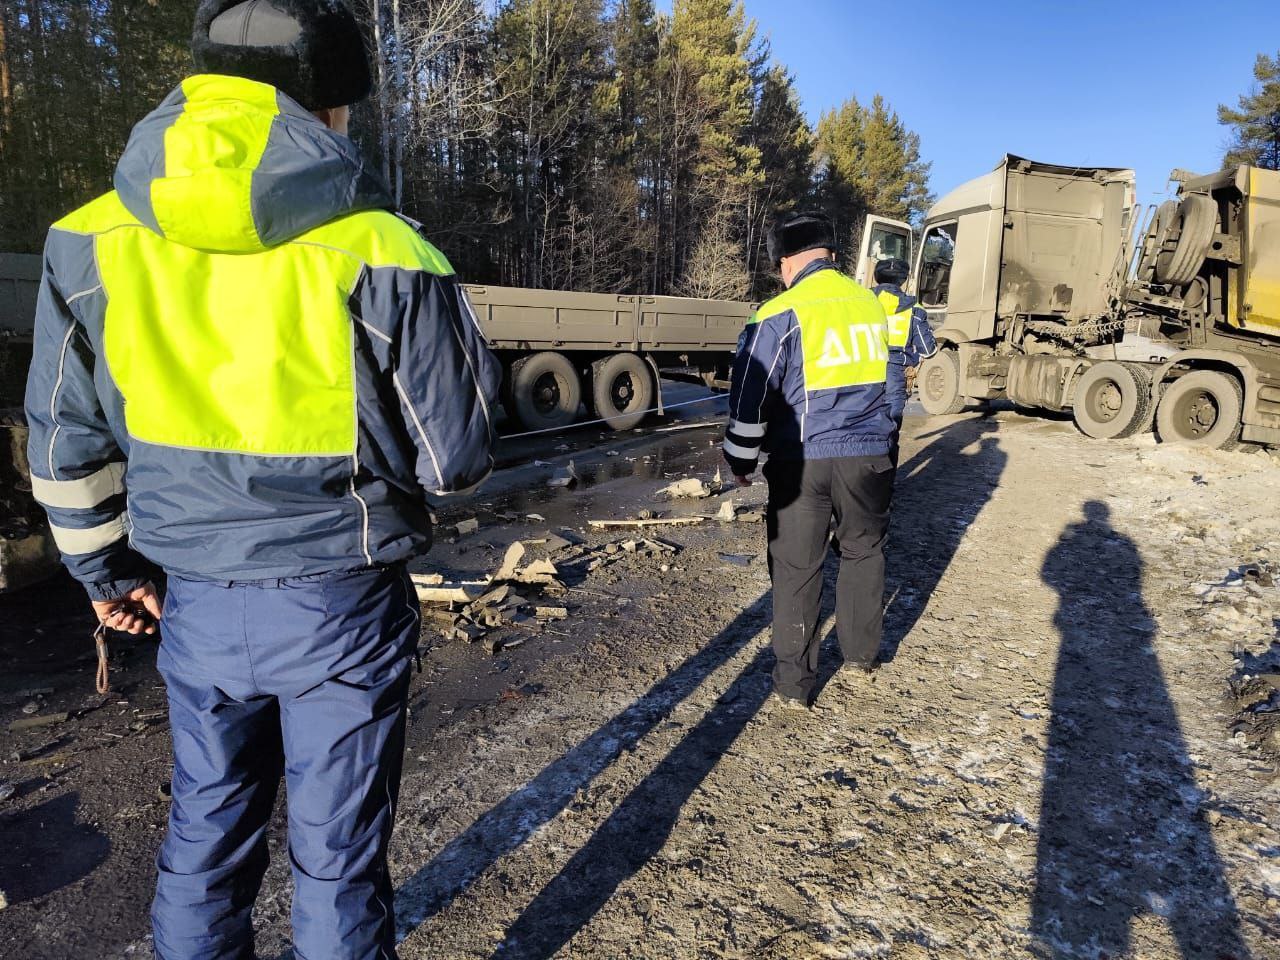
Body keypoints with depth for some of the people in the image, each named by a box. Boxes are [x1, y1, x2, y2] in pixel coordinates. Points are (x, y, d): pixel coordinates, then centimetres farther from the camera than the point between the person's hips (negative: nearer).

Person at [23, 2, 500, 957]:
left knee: (204, 837, 25)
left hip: (197, 607, 4)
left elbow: (67, 441, 7)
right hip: (341, 606, -4)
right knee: (337, 856, 15)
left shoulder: (91, 244, -2)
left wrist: (107, 568, 21)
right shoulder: (382, 256, -16)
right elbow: (457, 459, -11)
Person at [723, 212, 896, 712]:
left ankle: (794, 683, 12)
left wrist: (740, 460, 3)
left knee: (796, 568, 5)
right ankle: (860, 653, 34)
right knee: (863, 552, 21)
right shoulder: (872, 304, 9)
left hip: (803, 461, -4)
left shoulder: (781, 314, -9)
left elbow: (751, 396, -8)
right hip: (868, 454, 5)